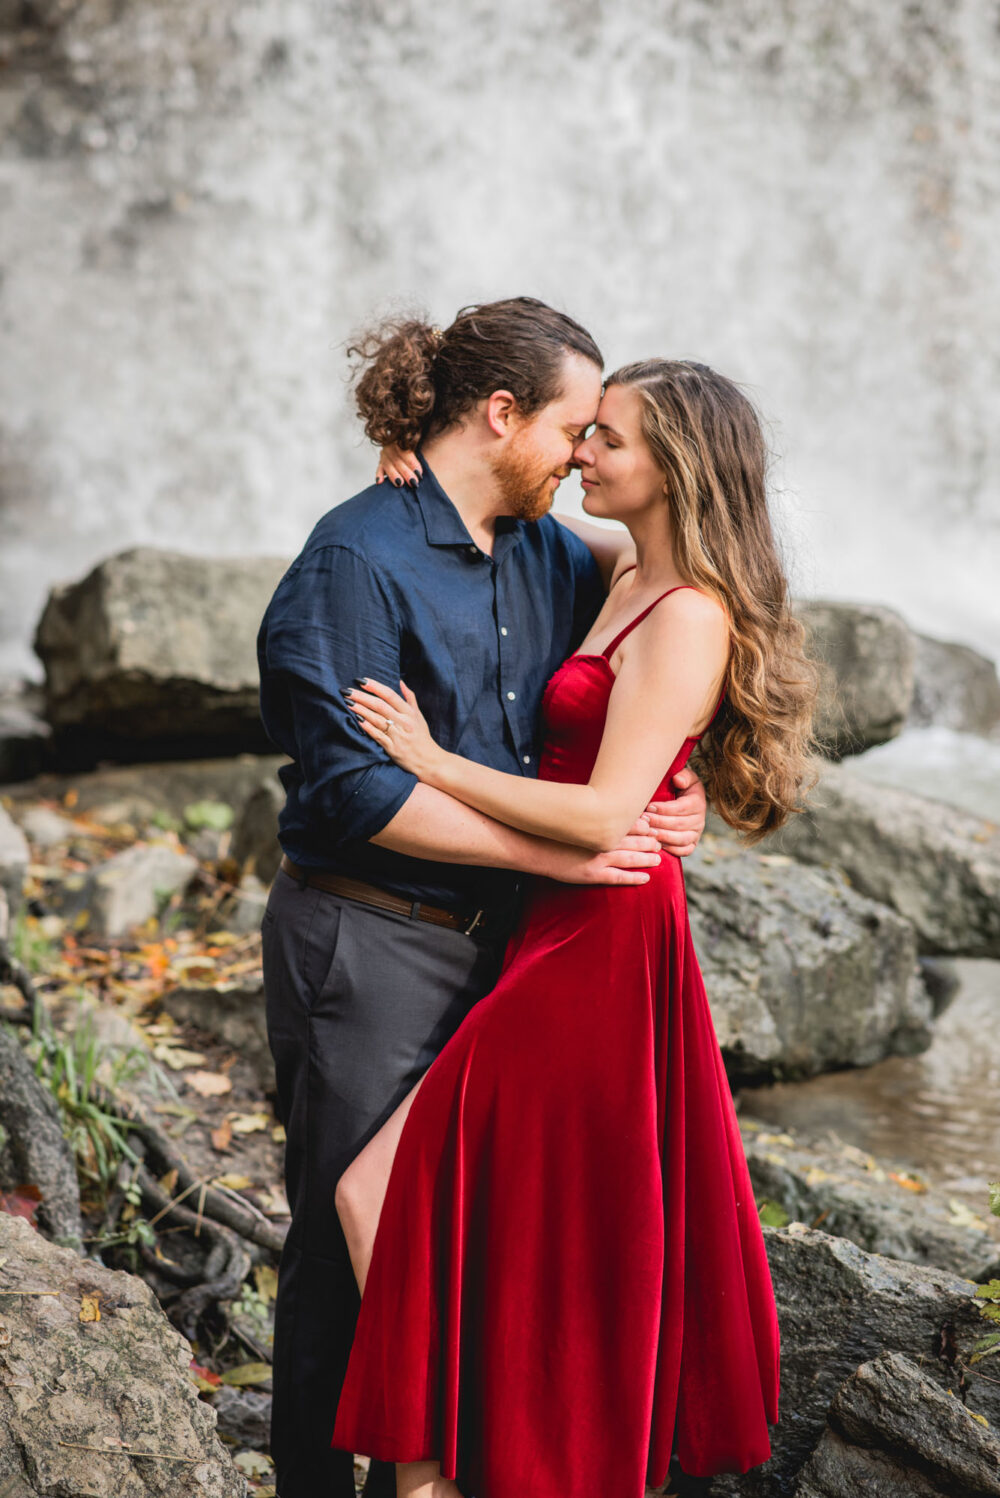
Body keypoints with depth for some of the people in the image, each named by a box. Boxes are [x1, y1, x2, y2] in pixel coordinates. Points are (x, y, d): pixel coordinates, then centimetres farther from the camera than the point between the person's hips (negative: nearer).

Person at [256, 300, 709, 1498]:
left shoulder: (544, 553, 7)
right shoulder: (358, 558, -15)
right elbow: (355, 789, -20)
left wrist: (674, 786, 2)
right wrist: (552, 848, -19)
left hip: (492, 944, 7)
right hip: (367, 949, -7)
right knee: (352, 1242, 5)